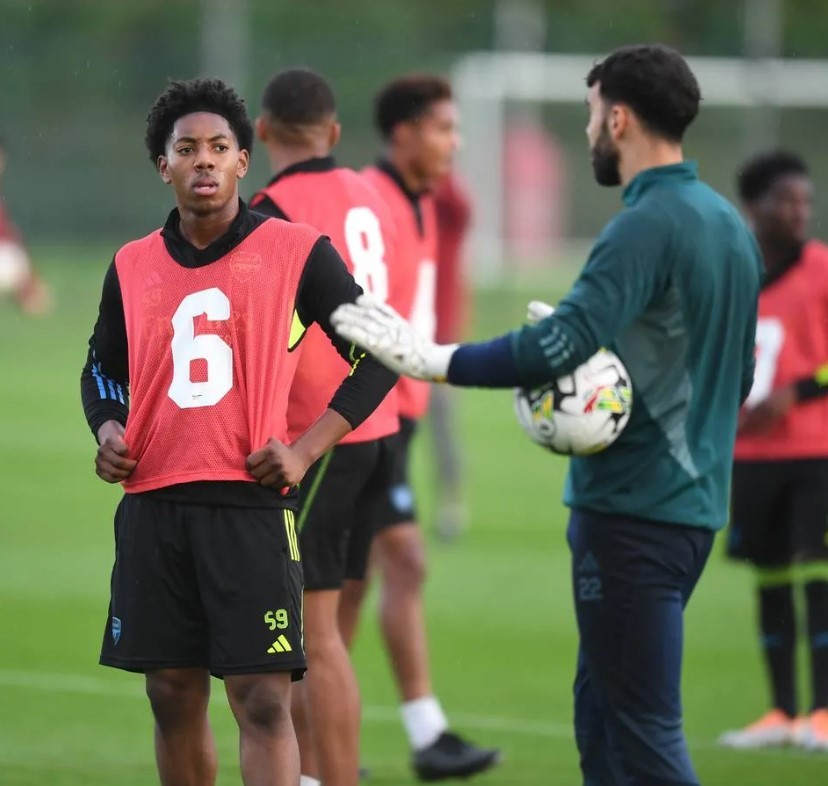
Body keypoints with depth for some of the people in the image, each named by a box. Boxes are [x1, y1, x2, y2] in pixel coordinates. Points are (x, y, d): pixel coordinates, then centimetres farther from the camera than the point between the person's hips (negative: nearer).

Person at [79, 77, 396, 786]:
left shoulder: (296, 253, -1)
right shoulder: (134, 266, 11)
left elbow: (379, 355, 2)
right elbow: (103, 365, 25)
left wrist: (307, 449, -7)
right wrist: (108, 430, 4)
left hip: (252, 505, -4)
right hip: (152, 508, 4)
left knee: (263, 701, -10)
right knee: (174, 698, 8)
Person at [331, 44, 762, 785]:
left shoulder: (647, 226, -16)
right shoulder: (730, 224, 12)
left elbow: (559, 346, -25)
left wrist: (430, 358, -19)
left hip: (633, 504, -9)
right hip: (696, 499, 9)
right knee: (602, 706, 17)